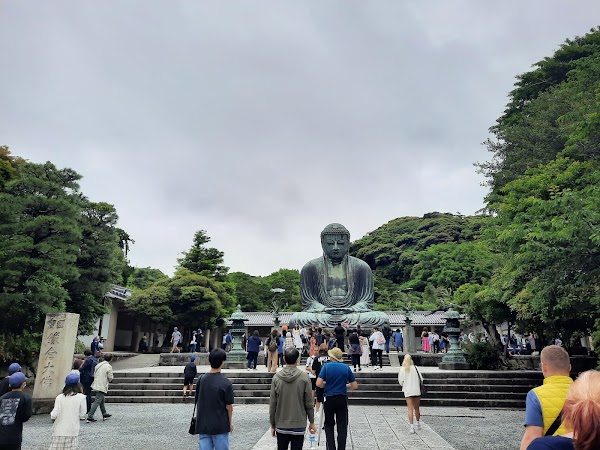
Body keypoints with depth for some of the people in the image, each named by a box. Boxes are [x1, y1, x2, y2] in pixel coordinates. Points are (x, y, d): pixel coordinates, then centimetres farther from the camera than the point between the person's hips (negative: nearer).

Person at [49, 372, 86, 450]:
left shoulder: (59, 397, -3)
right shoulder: (81, 397, -7)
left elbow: (54, 416, -5)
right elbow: (82, 415, -3)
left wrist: (51, 413, 16)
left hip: (59, 431, 2)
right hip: (72, 432, -2)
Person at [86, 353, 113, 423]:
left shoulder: (98, 365, 8)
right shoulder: (108, 366, -13)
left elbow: (94, 375, 12)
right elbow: (110, 378, -10)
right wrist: (108, 380, 12)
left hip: (96, 385, 8)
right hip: (102, 387, -8)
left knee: (101, 400, 20)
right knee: (97, 402, -5)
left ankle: (104, 414, 32)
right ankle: (90, 417, -8)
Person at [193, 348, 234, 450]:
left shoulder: (201, 379, -2)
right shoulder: (226, 383, -14)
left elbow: (197, 401, 6)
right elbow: (229, 406, -9)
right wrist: (230, 421, 6)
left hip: (203, 425, 4)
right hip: (220, 425, -4)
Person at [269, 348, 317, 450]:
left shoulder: (276, 378, -5)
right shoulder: (304, 378, -10)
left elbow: (272, 404, -2)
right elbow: (309, 403, -5)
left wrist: (272, 424, 8)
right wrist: (312, 422, 8)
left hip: (281, 425, 2)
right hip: (299, 425, -1)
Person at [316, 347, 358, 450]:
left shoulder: (326, 366, -7)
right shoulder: (346, 367, -1)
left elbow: (319, 383, -16)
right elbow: (355, 386, 0)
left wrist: (326, 385, 4)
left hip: (329, 399, -1)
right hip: (342, 399, 1)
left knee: (329, 425, 13)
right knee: (342, 426, 9)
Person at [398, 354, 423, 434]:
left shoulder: (402, 370, -5)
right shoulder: (415, 368, -2)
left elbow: (401, 381, -5)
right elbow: (421, 379, -1)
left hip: (408, 391, -2)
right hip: (417, 390, 2)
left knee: (410, 409, -1)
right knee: (417, 408, 17)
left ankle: (412, 427, -9)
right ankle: (418, 424, 32)